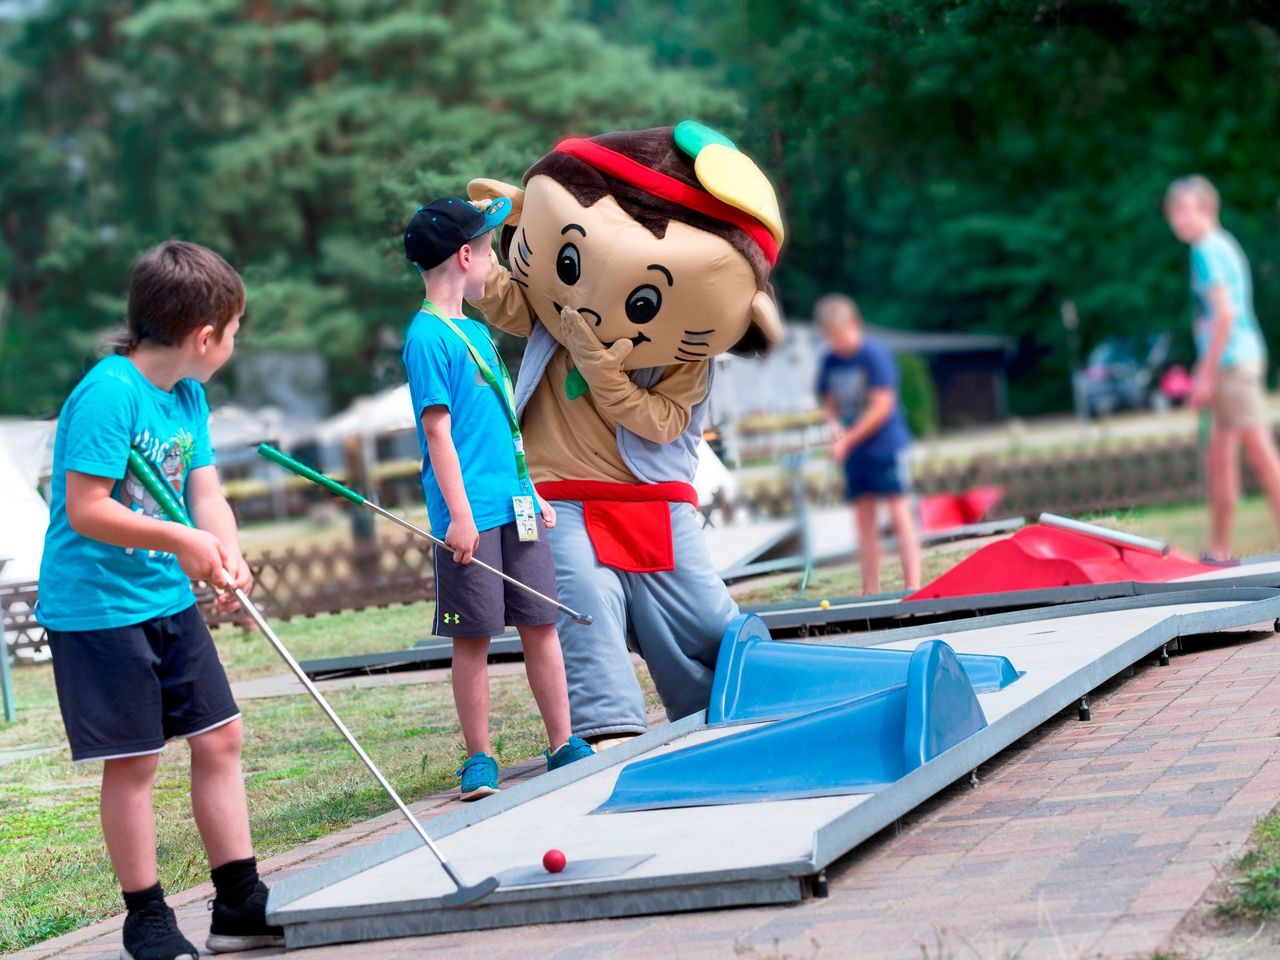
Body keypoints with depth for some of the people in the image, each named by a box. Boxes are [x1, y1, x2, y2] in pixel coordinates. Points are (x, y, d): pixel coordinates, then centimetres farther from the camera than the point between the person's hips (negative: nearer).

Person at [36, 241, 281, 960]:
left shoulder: (189, 396, 7)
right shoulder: (109, 393, -19)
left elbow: (206, 495, 3)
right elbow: (86, 509, -23)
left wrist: (228, 555, -16)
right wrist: (178, 540, -29)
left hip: (170, 599, 8)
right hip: (97, 605, -8)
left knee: (220, 736, 9)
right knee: (134, 761, -2)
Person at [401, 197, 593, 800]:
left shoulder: (476, 332, 16)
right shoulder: (427, 337, -10)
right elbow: (438, 431, -14)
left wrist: (533, 492, 20)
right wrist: (459, 513, -17)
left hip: (516, 507, 8)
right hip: (471, 517, -8)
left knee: (540, 623, 8)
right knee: (473, 636, 0)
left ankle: (563, 744, 15)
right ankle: (479, 758, 9)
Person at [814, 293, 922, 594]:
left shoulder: (874, 354, -13)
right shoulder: (830, 360, 6)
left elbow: (882, 406, -16)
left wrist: (848, 440, -17)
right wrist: (835, 427, -6)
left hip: (886, 447, -6)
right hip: (853, 453, 6)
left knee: (899, 514, -7)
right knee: (864, 520, 7)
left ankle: (913, 585, -7)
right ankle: (870, 590, 10)